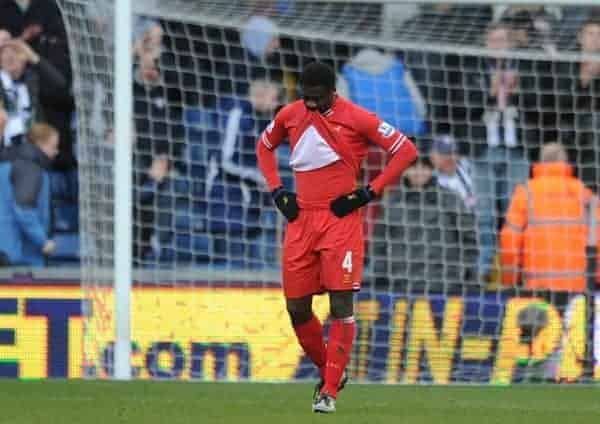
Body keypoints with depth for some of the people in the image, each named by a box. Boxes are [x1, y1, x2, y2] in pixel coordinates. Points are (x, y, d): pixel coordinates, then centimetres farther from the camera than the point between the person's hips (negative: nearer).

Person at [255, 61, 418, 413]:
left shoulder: (356, 118, -7)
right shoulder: (290, 116, 7)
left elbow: (406, 151, -6)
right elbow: (265, 146, 27)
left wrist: (369, 193, -9)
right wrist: (277, 190, 13)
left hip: (341, 220, -5)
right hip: (301, 219, 5)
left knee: (341, 304, -10)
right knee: (297, 308, 4)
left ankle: (330, 391, -7)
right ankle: (330, 373, 25)